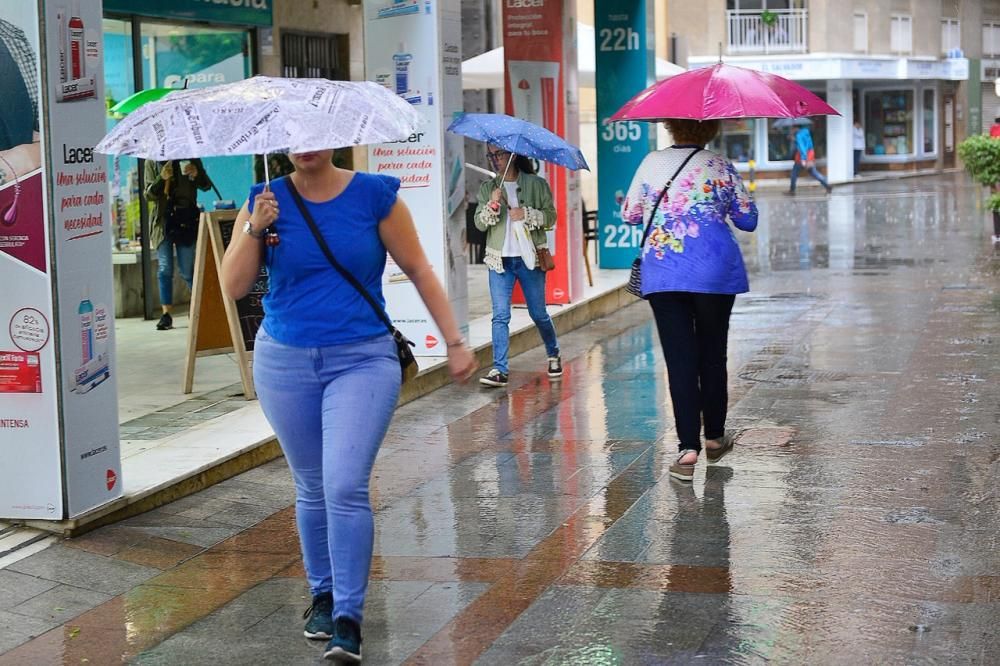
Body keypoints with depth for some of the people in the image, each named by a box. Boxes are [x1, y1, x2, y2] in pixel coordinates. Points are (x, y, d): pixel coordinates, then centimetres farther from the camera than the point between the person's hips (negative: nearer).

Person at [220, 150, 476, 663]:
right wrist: (253, 230, -16)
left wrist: (455, 342, 0)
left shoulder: (374, 195, -2)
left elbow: (418, 270, 3)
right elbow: (233, 288, -2)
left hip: (362, 359, -3)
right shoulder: (266, 201, 2)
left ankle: (348, 620, -8)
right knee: (311, 488, 12)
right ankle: (322, 595, 30)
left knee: (346, 487, -14)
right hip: (284, 361, 3)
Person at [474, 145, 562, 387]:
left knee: (538, 313, 9)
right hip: (500, 260, 2)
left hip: (530, 258, -1)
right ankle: (499, 370, -9)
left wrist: (527, 215, -17)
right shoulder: (487, 189, 8)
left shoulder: (536, 184, 2)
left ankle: (553, 355, 33)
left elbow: (551, 216, -1)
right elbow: (479, 223, 1)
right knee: (500, 315, -7)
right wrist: (492, 205, -16)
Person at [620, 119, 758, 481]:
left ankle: (689, 449, -9)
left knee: (679, 359, -1)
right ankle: (714, 438, 26)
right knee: (712, 355, 14)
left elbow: (630, 214, 13)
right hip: (715, 272, 0)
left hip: (662, 274, 0)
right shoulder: (721, 167, 2)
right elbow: (748, 220, 8)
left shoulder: (652, 163, 4)